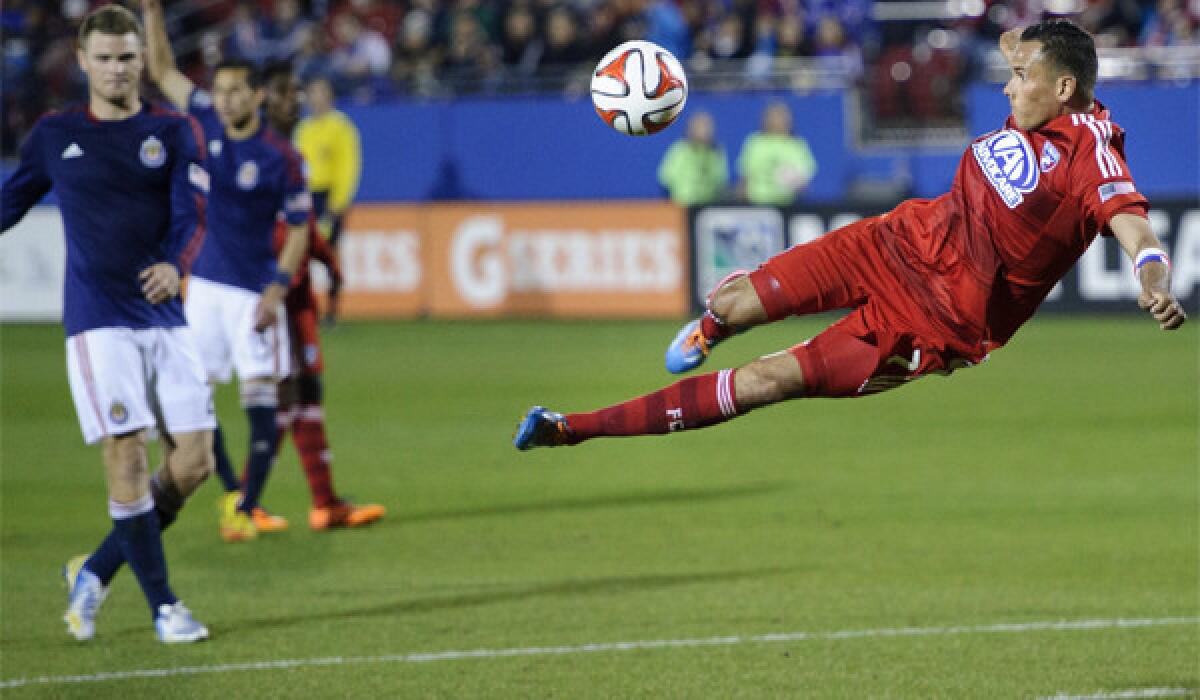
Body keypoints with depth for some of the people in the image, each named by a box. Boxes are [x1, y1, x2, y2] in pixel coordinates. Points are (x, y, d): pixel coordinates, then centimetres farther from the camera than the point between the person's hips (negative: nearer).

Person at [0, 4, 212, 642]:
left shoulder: (173, 132, 7)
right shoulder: (54, 136, 7)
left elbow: (191, 213, -5)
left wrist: (174, 264, -24)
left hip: (165, 319, 2)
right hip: (97, 321, -2)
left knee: (194, 460, -3)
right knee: (128, 457, -11)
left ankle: (96, 572, 14)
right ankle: (163, 607, -4)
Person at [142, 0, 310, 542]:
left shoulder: (282, 159, -12)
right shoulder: (207, 122, 1)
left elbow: (299, 229, -7)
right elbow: (162, 70, 8)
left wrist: (277, 288, -17)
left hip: (255, 290, -5)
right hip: (204, 283, 5)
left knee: (260, 401, -8)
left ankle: (246, 507, -2)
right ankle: (232, 492, 19)